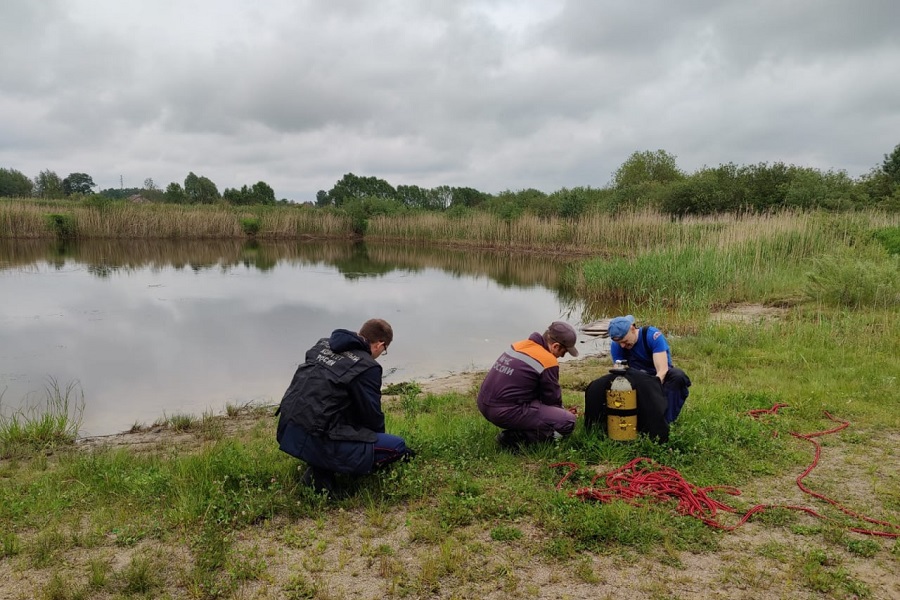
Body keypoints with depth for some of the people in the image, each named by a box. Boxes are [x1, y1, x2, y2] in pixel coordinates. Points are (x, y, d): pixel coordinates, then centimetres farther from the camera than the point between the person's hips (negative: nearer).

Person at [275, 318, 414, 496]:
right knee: (397, 446, 0)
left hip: (287, 434, 8)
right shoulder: (367, 367, -9)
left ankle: (320, 468, 12)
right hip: (317, 442, -8)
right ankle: (323, 471, -4)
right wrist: (378, 439, 23)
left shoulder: (323, 344, 13)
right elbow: (372, 415, -1)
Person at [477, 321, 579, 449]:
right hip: (506, 413, -9)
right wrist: (562, 412, 24)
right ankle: (516, 437, -7)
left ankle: (517, 429, 15)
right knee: (569, 421, -5)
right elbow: (552, 398, 2)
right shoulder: (548, 362, -12)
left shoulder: (519, 345, 11)